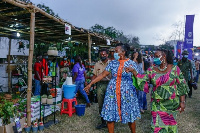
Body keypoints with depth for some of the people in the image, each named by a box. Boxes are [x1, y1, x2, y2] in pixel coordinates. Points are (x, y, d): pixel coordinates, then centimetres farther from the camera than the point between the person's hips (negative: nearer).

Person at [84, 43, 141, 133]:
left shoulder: (131, 64, -3)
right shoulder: (113, 63, 5)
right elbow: (102, 75, 5)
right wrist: (91, 83, 3)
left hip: (127, 92, -2)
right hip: (112, 92, 3)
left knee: (130, 115, 7)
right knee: (110, 114, 5)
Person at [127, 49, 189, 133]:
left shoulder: (174, 69, -4)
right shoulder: (152, 70, 1)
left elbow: (182, 86, -2)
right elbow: (142, 80, -4)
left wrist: (182, 102, -4)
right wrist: (133, 71, -18)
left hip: (171, 103, -1)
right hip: (157, 104, 2)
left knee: (170, 124, 12)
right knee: (157, 126, 4)